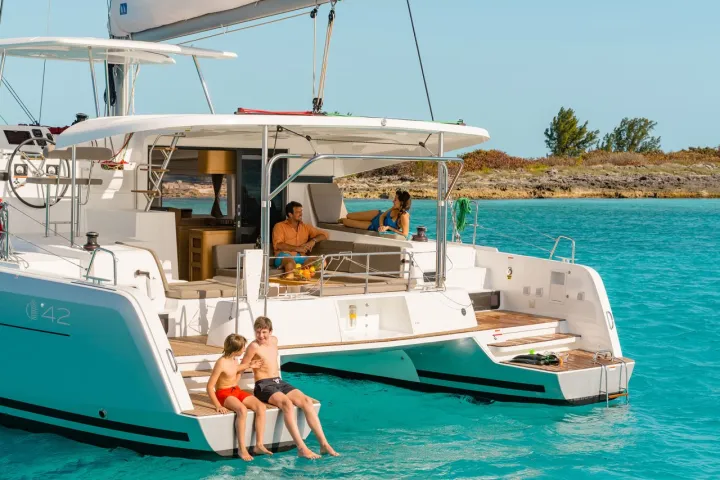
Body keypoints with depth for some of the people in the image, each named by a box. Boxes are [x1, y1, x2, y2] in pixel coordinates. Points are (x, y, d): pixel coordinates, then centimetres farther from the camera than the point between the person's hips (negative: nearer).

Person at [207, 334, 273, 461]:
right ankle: (242, 448, -31)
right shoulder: (222, 363, -18)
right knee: (242, 409, -38)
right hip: (224, 393, -8)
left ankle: (259, 445, -18)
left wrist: (246, 366, 18)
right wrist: (217, 405, -26)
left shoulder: (234, 360, 6)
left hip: (237, 391, 8)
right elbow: (210, 386, -19)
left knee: (261, 406, -17)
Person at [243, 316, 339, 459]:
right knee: (287, 403, -34)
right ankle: (301, 448, -40)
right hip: (264, 386, -7)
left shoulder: (274, 340, 12)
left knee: (306, 401, -15)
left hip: (280, 382, 7)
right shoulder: (254, 346, -10)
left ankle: (324, 444, -19)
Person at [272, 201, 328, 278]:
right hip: (284, 257, -4)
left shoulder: (306, 227, 24)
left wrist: (313, 240, 1)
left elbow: (324, 234, 23)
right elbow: (278, 245, -4)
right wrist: (298, 248, -12)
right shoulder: (280, 226, 11)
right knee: (290, 261, -41)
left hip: (301, 257, 4)